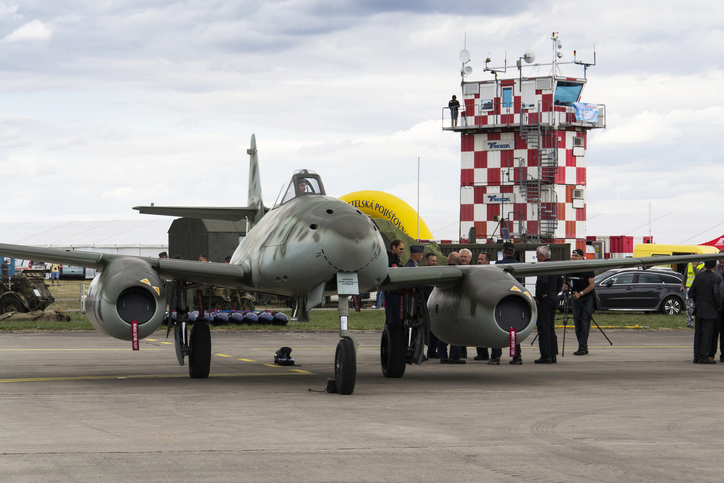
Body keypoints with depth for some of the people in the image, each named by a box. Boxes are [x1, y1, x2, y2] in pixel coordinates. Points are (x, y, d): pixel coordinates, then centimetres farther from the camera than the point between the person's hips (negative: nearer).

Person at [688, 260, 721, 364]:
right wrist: (719, 306, -7)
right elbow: (716, 294, -23)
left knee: (698, 333, 11)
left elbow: (691, 293, 8)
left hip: (699, 309, 6)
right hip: (710, 310, -6)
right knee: (707, 334, -2)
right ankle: (704, 357, -3)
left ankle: (697, 356, 15)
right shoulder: (715, 278, -14)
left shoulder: (698, 276, 5)